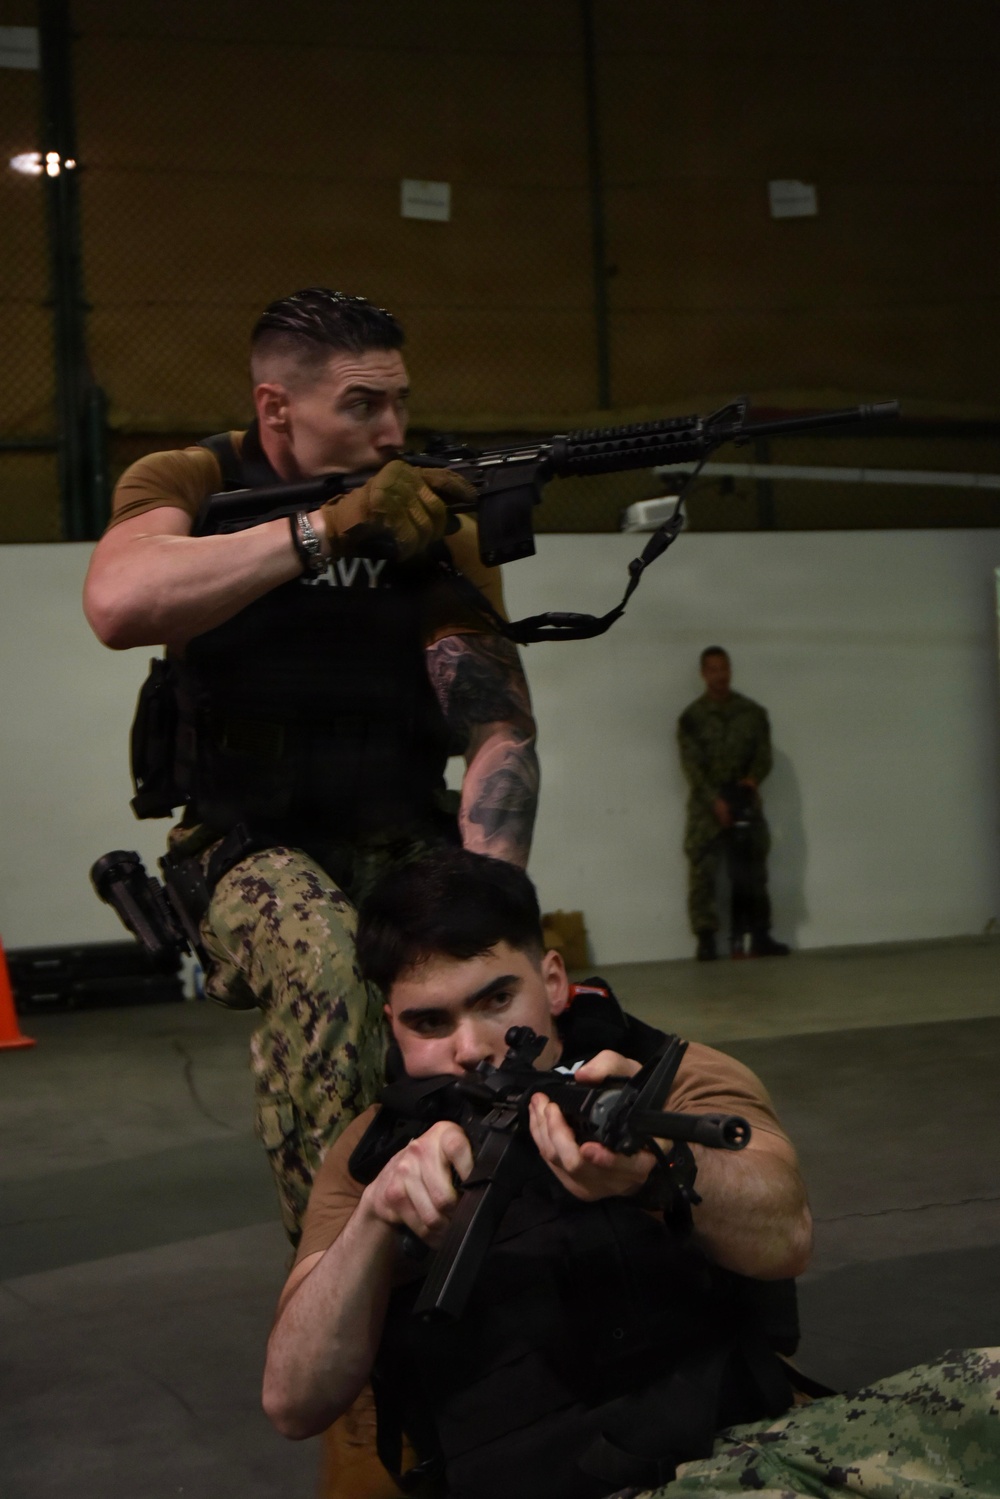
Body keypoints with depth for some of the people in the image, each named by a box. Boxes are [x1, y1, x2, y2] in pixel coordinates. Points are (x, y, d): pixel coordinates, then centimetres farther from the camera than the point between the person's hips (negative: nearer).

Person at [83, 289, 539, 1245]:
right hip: (251, 851, -3)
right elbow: (117, 606, -29)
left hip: (405, 844, 3)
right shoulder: (187, 484, -5)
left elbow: (499, 732, -8)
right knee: (326, 966, -34)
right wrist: (330, 529, -33)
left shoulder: (436, 527, 0)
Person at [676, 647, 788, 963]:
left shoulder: (753, 713, 8)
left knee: (751, 873, 4)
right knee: (702, 872, -8)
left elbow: (764, 753, 4)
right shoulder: (692, 717, -1)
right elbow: (692, 764, -8)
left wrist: (754, 778, -17)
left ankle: (759, 937, 8)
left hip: (745, 802, 2)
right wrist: (714, 800, -19)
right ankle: (706, 939, -6)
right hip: (706, 805, -2)